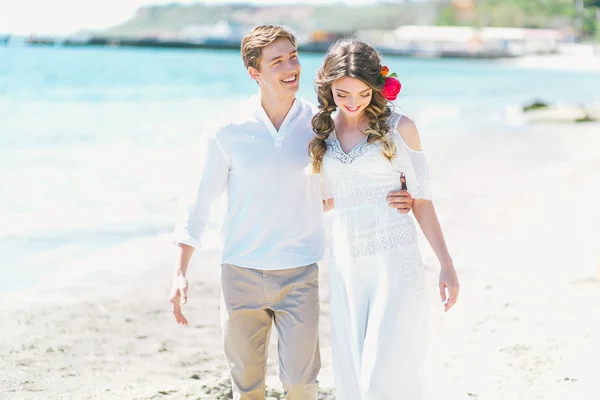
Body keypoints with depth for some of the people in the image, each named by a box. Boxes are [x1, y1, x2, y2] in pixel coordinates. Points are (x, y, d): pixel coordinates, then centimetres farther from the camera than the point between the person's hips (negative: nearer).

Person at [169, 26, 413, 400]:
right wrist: (181, 272, 0)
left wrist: (393, 197, -15)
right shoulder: (230, 131, -6)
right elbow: (199, 200, 1)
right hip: (241, 272, 0)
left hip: (299, 273, 0)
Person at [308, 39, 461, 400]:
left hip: (395, 261, -4)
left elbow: (421, 199, 2)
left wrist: (447, 265, -1)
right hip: (347, 265, 4)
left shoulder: (399, 127, -1)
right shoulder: (323, 130, 9)